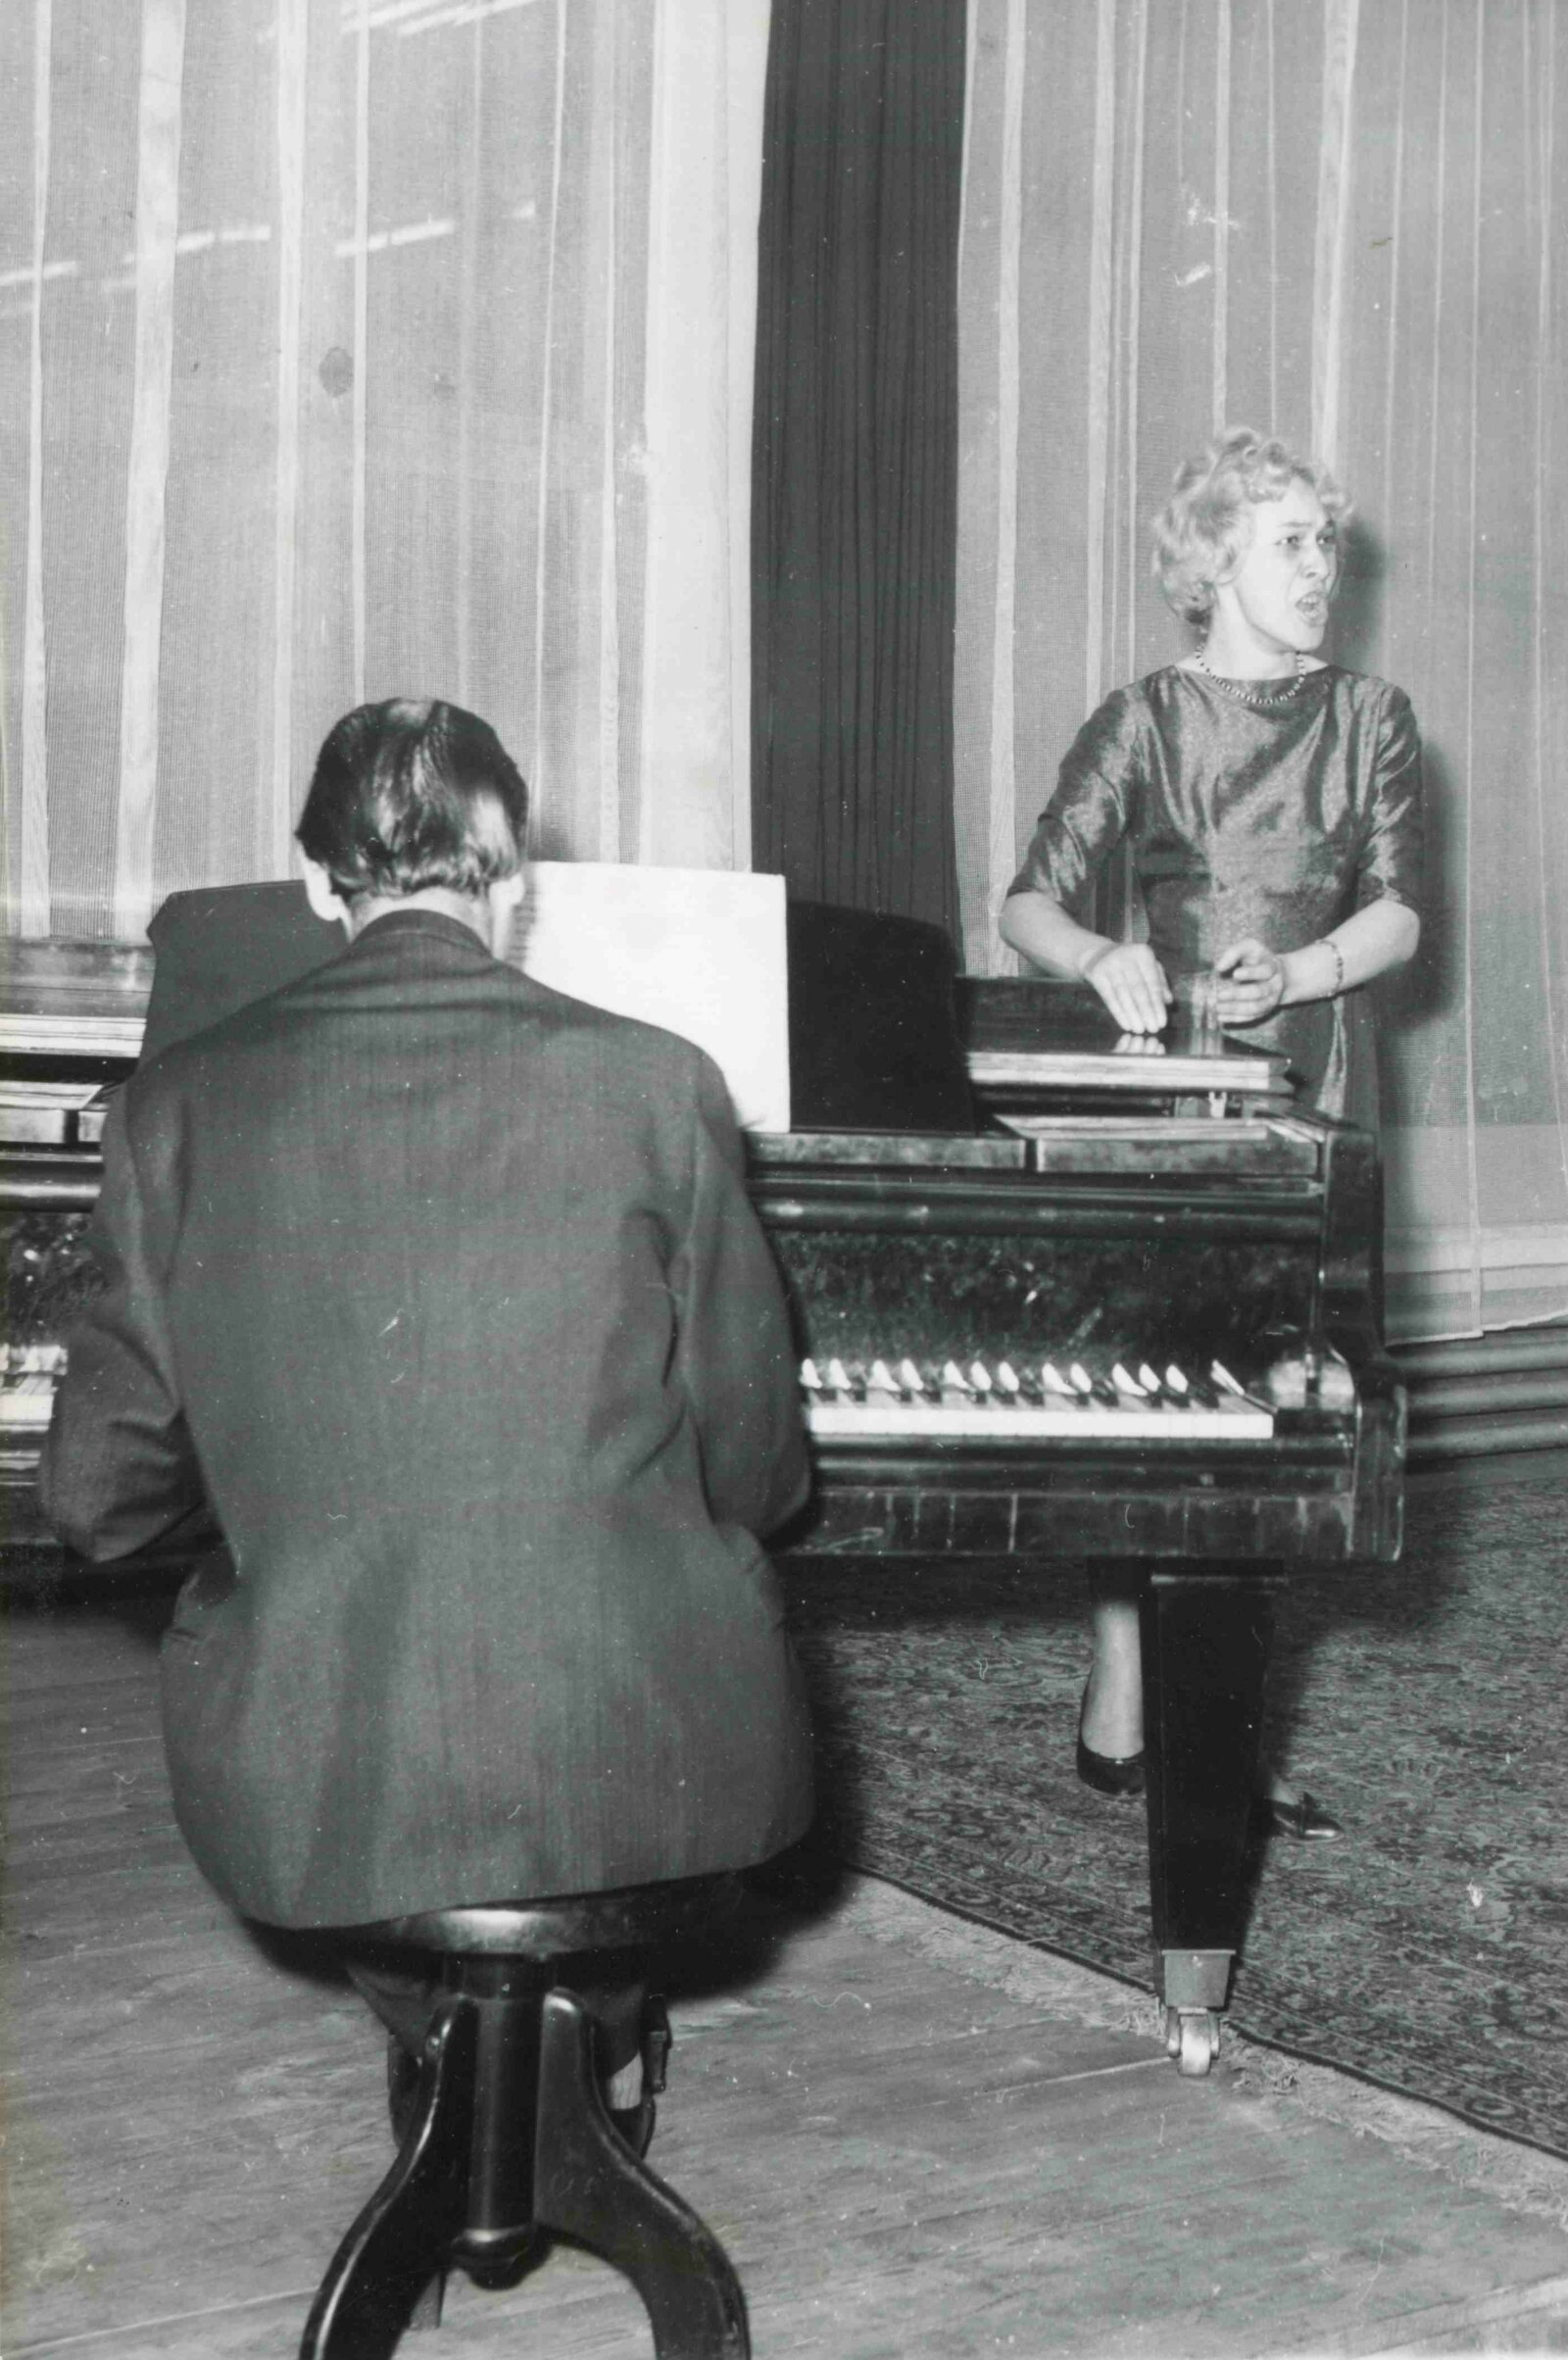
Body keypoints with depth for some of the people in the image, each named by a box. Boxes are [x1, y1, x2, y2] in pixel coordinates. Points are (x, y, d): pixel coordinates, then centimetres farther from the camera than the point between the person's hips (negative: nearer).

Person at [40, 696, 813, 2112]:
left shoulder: (179, 1105, -3)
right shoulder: (654, 1084, -7)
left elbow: (99, 1500, 2)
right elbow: (757, 1473, -1)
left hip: (303, 1802, 1)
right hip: (636, 1778, -1)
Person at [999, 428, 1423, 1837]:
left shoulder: (1371, 720, 12)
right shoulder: (1143, 723, 7)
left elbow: (1398, 913, 4)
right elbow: (1031, 903, 0)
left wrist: (1296, 972, -15)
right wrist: (1105, 960, -21)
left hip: (1311, 1077, 2)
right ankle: (1122, 1712, 0)